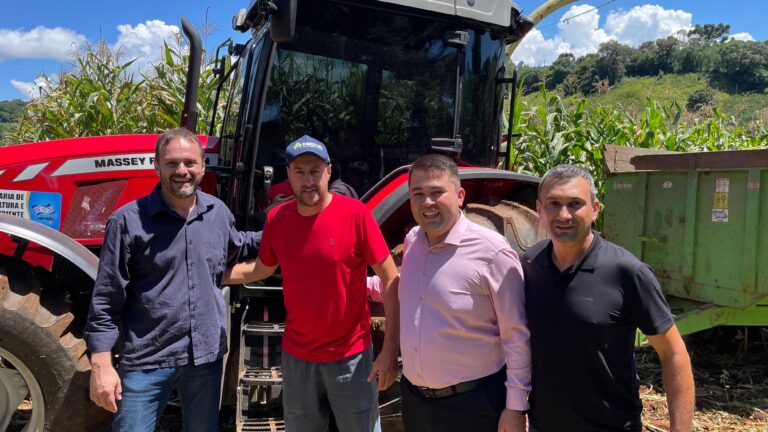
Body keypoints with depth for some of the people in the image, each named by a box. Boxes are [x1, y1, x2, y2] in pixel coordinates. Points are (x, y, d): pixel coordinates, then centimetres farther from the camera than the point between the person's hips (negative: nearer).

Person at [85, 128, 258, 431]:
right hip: (147, 360, -4)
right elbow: (106, 300, -8)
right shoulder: (129, 220, -11)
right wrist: (101, 364, -11)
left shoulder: (218, 212, 3)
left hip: (207, 354, 4)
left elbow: (237, 246, 26)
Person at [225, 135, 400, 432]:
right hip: (296, 355, 4)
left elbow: (390, 280, -13)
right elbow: (261, 268, 14)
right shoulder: (277, 219, -4)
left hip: (350, 355, -4)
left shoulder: (355, 214, -17)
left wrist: (390, 349, -16)